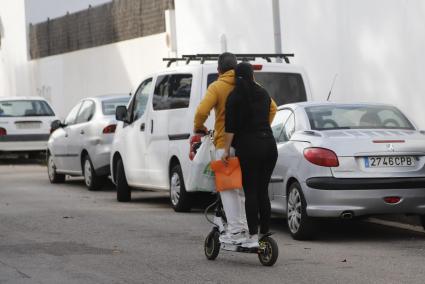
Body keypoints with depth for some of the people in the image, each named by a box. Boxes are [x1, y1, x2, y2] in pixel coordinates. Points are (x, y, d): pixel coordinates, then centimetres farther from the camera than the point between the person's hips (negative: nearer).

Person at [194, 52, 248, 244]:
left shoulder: (217, 87, -5)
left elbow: (202, 111, -18)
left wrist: (199, 127, 0)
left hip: (225, 143, -4)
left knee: (228, 188, 0)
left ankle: (235, 231, -6)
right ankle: (246, 227, 15)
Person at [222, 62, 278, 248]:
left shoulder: (235, 95, -3)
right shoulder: (263, 93, 13)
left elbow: (230, 126, -9)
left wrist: (226, 149, -8)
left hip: (249, 147, -5)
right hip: (269, 144, 5)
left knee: (250, 192, -5)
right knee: (263, 192, 9)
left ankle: (253, 237, -10)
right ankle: (265, 234, 8)